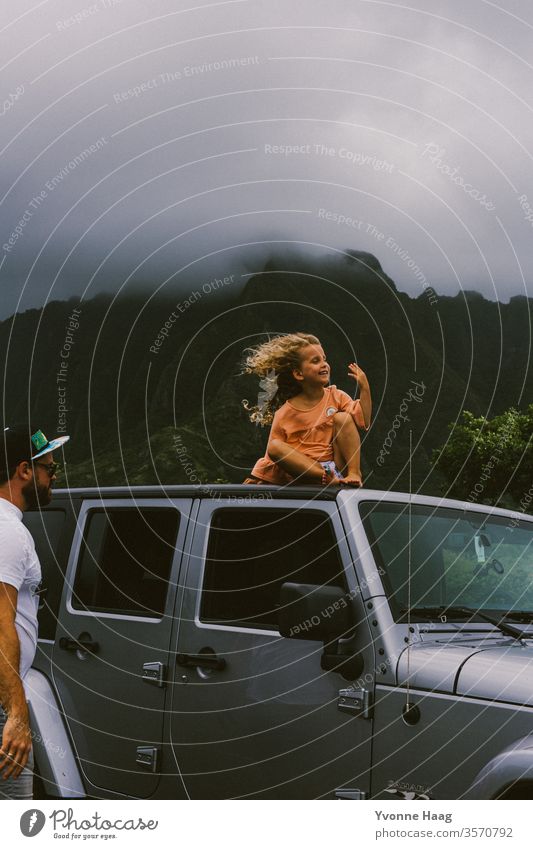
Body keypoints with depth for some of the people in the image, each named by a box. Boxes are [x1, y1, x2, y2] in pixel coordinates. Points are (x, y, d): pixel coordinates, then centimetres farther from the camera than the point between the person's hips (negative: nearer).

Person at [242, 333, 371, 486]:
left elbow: (364, 421, -5)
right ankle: (328, 478, -38)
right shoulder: (284, 415, 1)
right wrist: (259, 477, -6)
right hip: (305, 471, -1)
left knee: (342, 418, -14)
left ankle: (354, 473, -23)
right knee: (275, 446, -24)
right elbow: (274, 452, 5)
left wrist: (364, 388, -12)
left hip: (338, 466, 1)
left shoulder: (336, 397, 6)